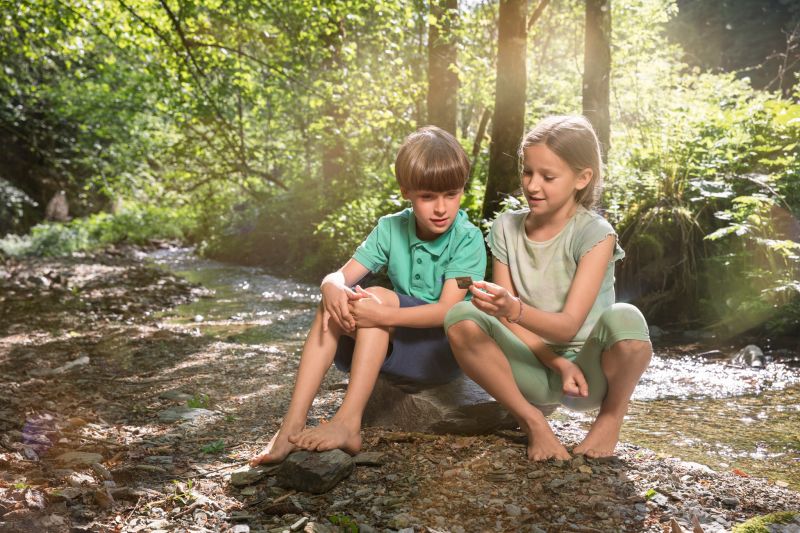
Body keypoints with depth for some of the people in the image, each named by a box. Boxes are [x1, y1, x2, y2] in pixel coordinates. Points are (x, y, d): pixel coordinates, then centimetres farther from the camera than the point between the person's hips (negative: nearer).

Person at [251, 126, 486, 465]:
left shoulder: (468, 239, -14)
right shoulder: (391, 229, 0)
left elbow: (446, 310, -24)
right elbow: (341, 275, -7)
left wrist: (382, 314, -37)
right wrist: (332, 288, -33)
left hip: (446, 348, -5)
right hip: (396, 342, 5)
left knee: (377, 297, -28)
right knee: (334, 304, -20)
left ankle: (348, 424, -34)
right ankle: (291, 427, -26)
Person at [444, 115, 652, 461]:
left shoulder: (595, 234, -12)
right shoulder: (506, 228, 0)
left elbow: (568, 326, -20)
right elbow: (506, 318, -3)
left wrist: (515, 309, -40)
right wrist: (558, 364, -18)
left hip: (587, 371, -2)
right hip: (534, 370, 2)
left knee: (624, 319, -35)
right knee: (461, 319, -24)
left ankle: (612, 414, -2)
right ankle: (531, 420, -6)